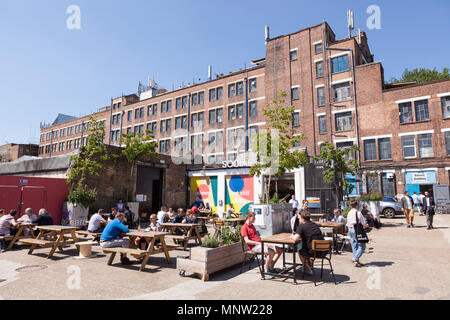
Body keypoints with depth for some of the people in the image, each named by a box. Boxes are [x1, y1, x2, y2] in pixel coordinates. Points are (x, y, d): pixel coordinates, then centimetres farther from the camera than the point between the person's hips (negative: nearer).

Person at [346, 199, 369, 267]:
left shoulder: (349, 213, 5)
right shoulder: (358, 213, -14)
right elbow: (363, 223, -9)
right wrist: (366, 225, 12)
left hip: (350, 230, 7)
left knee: (354, 246, 12)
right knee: (362, 246, 3)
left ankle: (357, 261, 17)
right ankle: (355, 259, -7)